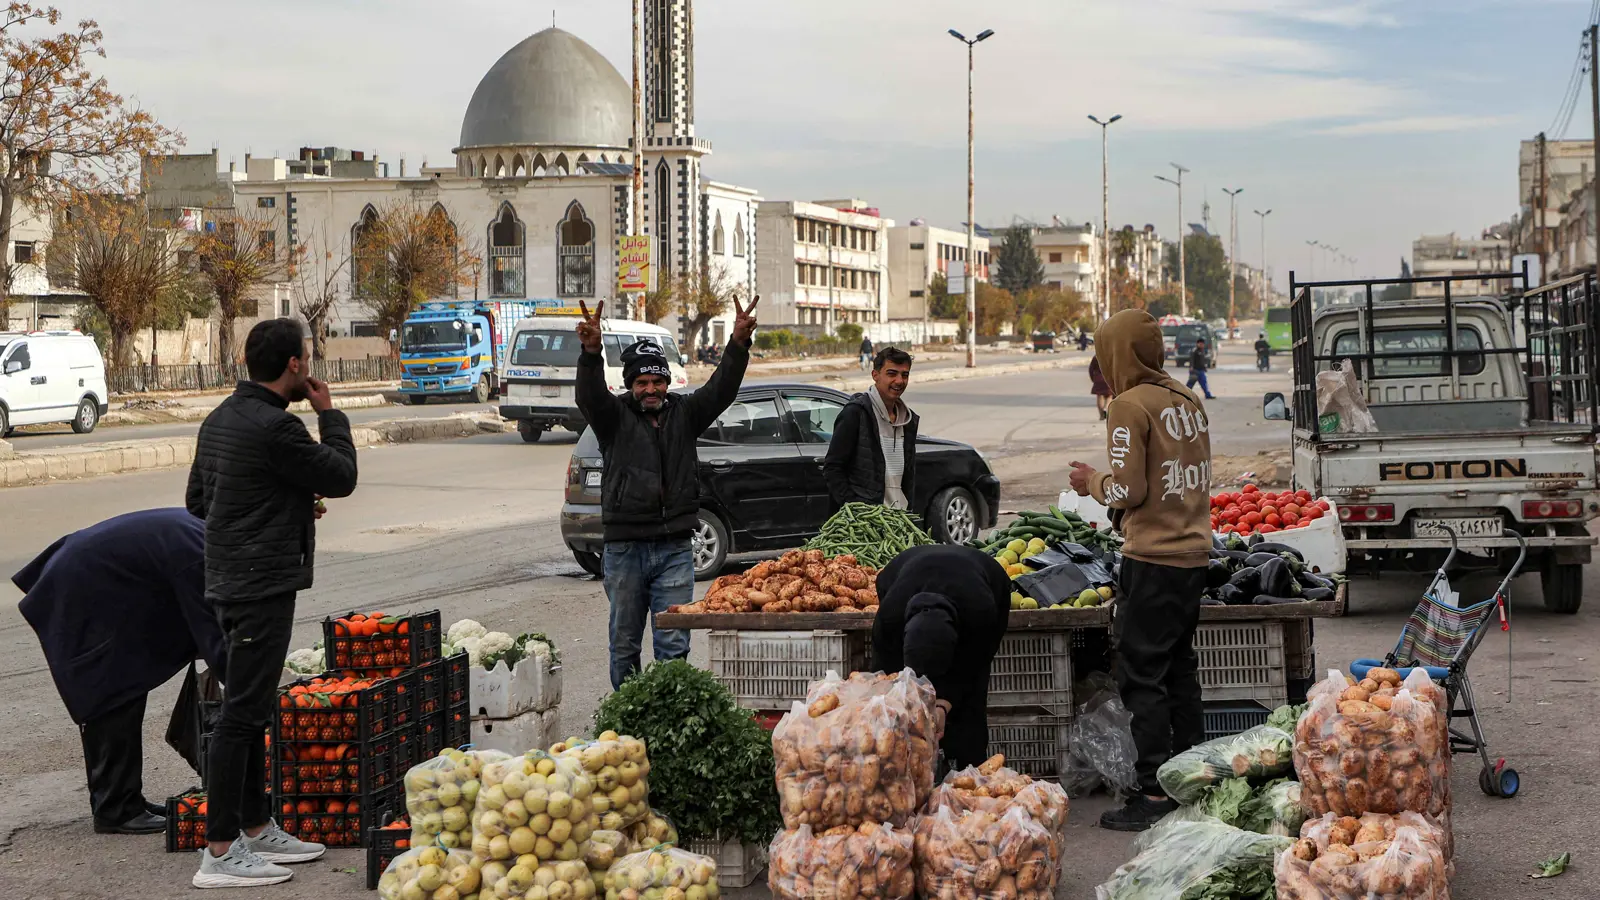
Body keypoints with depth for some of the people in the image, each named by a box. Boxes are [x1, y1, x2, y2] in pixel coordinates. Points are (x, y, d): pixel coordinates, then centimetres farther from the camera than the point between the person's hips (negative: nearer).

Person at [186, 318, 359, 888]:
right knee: (242, 713, -8)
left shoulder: (220, 419, 12)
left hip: (231, 580, 10)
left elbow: (198, 499, 19)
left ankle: (256, 827, 26)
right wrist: (329, 413, 1)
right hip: (263, 584, -10)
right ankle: (220, 852, -5)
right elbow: (341, 477, -11)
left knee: (252, 708, 16)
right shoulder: (275, 426, -19)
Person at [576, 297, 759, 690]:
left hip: (675, 549, 1)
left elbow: (721, 389, -5)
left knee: (674, 645, 1)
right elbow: (590, 396, -18)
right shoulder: (615, 417, 2)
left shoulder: (684, 413, 8)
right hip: (625, 549, -1)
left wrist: (739, 345, -24)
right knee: (624, 644, 8)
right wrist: (591, 352, -39)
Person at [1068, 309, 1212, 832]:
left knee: (1142, 677, -4)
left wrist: (1092, 483, 3)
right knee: (1180, 672, 16)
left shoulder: (1131, 405, -12)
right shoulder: (1187, 400, 12)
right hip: (1193, 553, 8)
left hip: (1152, 560, -8)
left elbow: (1127, 491, -17)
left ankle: (1155, 794, -4)